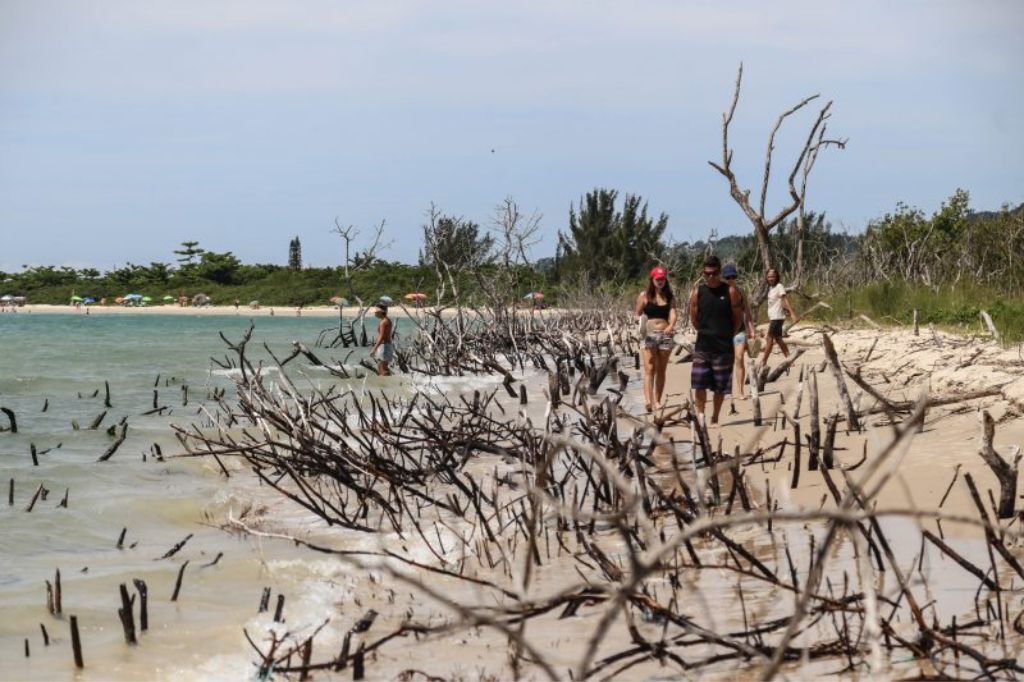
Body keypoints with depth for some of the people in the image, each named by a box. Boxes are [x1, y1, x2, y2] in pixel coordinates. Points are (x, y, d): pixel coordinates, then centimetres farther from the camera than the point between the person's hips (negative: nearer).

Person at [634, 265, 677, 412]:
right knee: (649, 369, -13)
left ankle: (657, 400, 14)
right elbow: (637, 313, 6)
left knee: (661, 370, 7)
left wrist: (671, 325, -24)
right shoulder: (644, 295, 5)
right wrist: (640, 325, -15)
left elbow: (673, 313, -4)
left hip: (665, 335, 3)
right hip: (649, 334, -3)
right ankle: (648, 400, -26)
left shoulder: (670, 297, 9)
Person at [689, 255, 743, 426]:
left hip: (724, 348, -1)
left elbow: (738, 318, 3)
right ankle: (700, 415, 4)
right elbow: (694, 319, 11)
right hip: (702, 346, 1)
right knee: (699, 385, -6)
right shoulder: (697, 293, 2)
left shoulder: (730, 292, -4)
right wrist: (706, 333, 7)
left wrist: (727, 335, 6)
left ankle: (715, 417, 17)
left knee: (720, 387, 5)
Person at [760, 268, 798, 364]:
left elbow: (786, 300, -20)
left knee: (770, 339, -6)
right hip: (772, 317, 9)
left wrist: (792, 313, -28)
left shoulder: (779, 287, -12)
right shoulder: (770, 288, 13)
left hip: (777, 317, -9)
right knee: (778, 339, 12)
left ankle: (763, 363, -4)